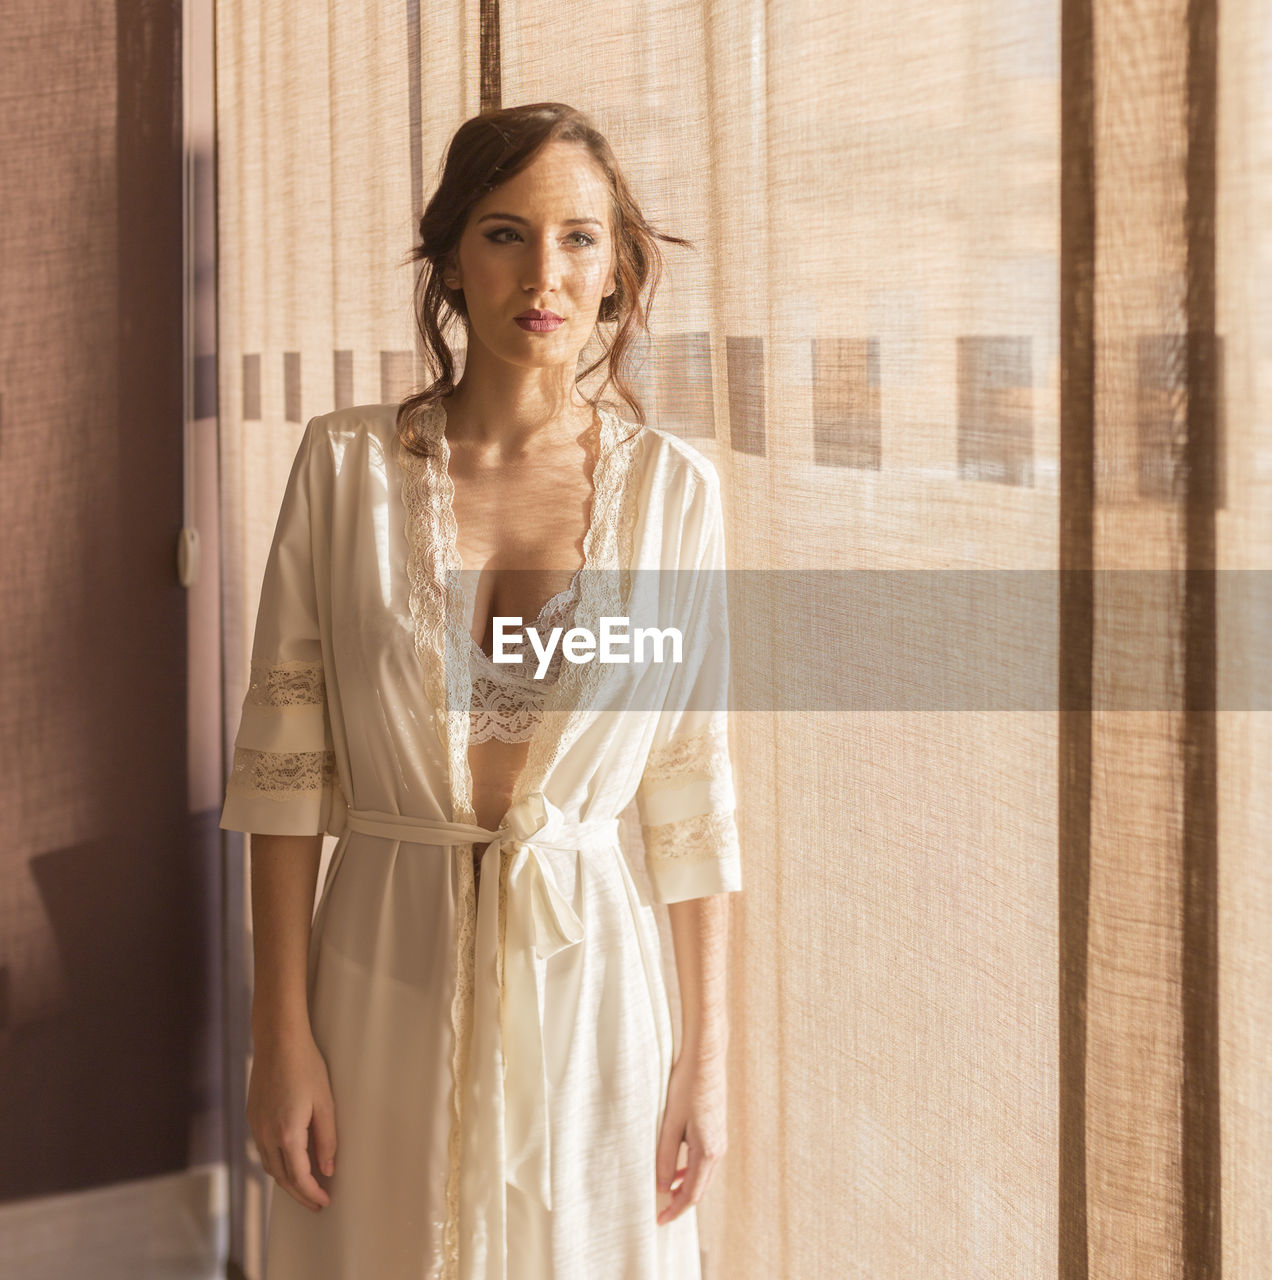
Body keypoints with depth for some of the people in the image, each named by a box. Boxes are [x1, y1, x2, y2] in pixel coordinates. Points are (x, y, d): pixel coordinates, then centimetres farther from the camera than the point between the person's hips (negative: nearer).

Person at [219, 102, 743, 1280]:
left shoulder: (670, 486, -3)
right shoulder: (346, 463, -4)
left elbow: (694, 785, -1)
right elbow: (284, 756, -3)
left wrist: (707, 1051, 0)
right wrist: (279, 1034, -6)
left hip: (584, 973, 0)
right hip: (385, 972, 0)